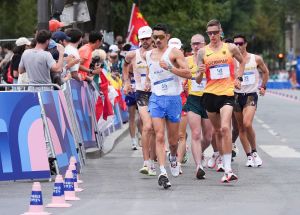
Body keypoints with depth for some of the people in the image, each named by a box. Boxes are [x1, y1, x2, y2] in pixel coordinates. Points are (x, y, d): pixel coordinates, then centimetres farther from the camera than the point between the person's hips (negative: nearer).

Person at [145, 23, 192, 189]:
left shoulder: (174, 52, -4)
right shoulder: (148, 54, 11)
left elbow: (188, 74, -13)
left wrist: (169, 67, -23)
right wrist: (148, 80, 13)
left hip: (173, 99, -2)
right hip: (156, 99, 2)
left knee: (173, 140, 9)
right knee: (159, 136, -14)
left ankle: (173, 157, 43)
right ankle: (162, 172, -21)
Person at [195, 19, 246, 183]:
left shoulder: (230, 48, 4)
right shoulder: (202, 52, 6)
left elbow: (242, 61, 25)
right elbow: (198, 80, 6)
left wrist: (239, 78, 11)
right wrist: (200, 72, -16)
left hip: (227, 93, -3)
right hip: (209, 94, 3)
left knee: (225, 128, -19)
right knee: (217, 131, 11)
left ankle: (228, 169, -23)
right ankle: (223, 161, 28)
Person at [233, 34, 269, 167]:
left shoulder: (256, 59, 1)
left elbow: (265, 72, 18)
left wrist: (263, 86, 14)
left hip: (251, 96, -2)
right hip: (237, 96, 2)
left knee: (247, 124, -21)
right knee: (241, 128, 4)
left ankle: (254, 152, -5)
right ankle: (249, 156, 14)